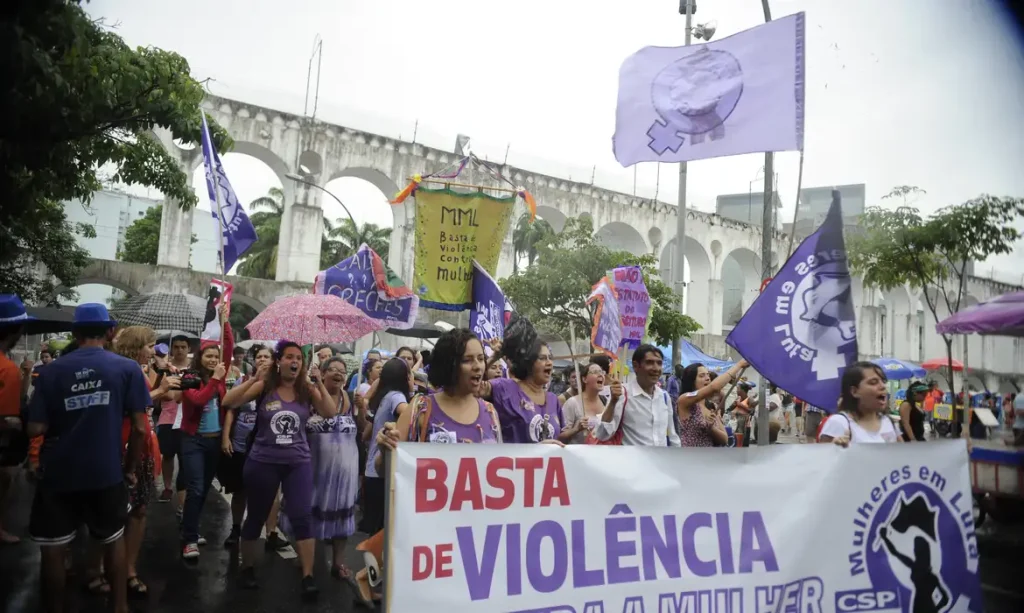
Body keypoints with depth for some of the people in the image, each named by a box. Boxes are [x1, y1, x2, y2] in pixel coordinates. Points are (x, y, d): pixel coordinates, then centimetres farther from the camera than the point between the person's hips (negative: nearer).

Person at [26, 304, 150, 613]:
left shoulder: (52, 371, -3)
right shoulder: (128, 368, -6)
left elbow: (36, 428, -8)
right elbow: (140, 428, -8)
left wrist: (61, 421, 15)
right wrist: (130, 468, 6)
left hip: (57, 475, 0)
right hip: (106, 473, 0)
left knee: (53, 549, 16)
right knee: (114, 541, 19)